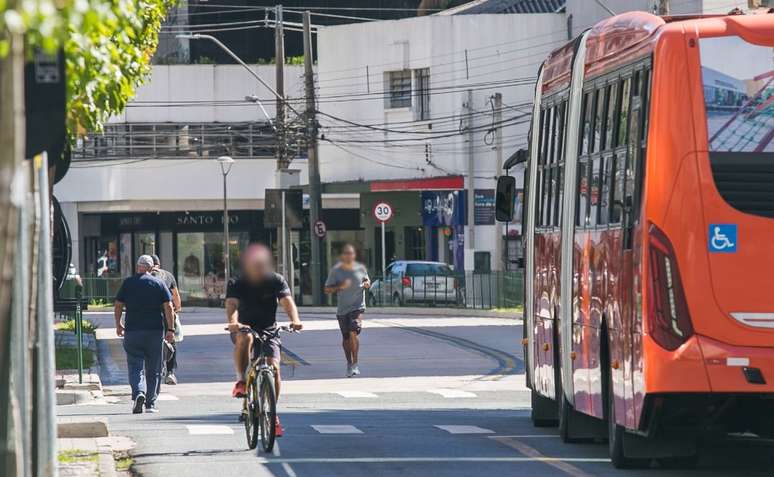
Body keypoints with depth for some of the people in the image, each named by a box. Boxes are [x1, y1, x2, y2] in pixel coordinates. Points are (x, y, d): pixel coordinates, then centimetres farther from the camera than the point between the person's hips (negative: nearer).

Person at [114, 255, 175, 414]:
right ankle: (150, 403, 10)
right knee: (153, 369, 9)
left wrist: (118, 325, 19)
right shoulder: (159, 284, 3)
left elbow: (118, 307, 5)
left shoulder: (128, 283, 3)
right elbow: (168, 307, -4)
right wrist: (170, 330, -2)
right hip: (155, 331, 1)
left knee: (135, 366, 1)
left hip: (133, 331, -1)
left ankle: (138, 393, -24)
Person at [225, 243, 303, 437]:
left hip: (269, 331, 1)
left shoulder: (276, 281, -5)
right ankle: (240, 381, -24)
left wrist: (295, 320, -40)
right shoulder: (237, 284, -7)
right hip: (244, 328, -1)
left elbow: (287, 301, -20)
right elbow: (231, 304, -23)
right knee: (245, 338, -38)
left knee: (273, 367, -15)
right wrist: (232, 322, -46)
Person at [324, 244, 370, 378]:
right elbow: (327, 289, -2)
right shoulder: (336, 270, -3)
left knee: (354, 332, -21)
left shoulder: (361, 268, 2)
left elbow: (366, 280, 20)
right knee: (346, 338, 10)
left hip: (357, 306, -1)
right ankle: (349, 363, 29)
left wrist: (367, 284, -4)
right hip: (342, 309, 1)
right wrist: (340, 286, -20)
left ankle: (355, 364, -18)